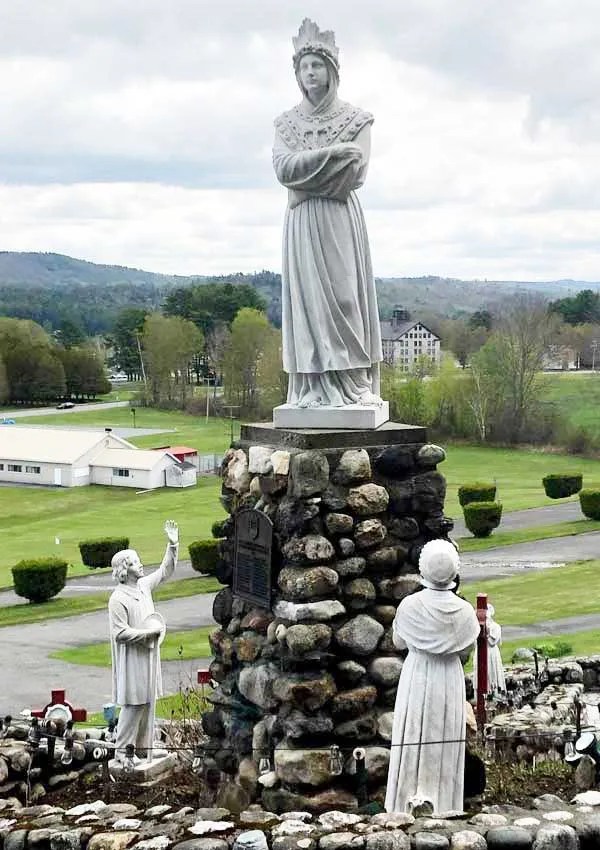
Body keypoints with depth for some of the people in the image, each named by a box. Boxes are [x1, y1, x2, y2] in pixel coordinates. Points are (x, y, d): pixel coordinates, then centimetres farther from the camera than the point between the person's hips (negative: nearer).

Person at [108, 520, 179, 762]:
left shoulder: (144, 586, 5)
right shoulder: (118, 599, -18)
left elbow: (165, 571, 18)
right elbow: (120, 633, -21)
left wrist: (173, 545, 6)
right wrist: (150, 632, -16)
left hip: (148, 658, 9)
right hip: (131, 661, -9)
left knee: (147, 706, 14)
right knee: (133, 708, -6)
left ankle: (143, 751, 23)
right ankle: (121, 753, 2)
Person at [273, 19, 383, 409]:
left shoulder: (355, 119, 4)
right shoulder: (287, 122, 12)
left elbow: (355, 172, -8)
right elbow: (283, 168, -5)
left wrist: (305, 170, -7)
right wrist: (332, 153, -12)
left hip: (340, 220, -3)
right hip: (301, 224, 3)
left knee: (343, 295, -6)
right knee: (307, 298, -2)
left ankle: (353, 386, -5)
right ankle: (313, 388, -2)